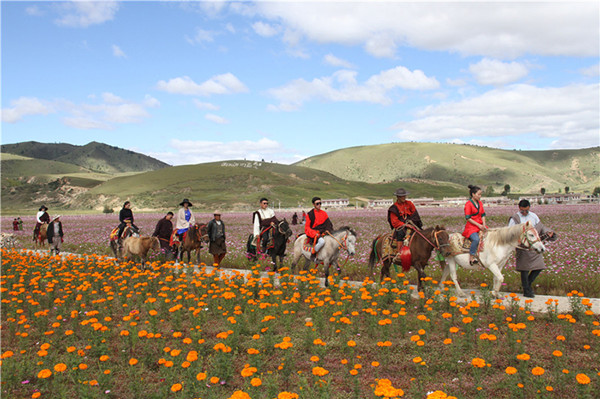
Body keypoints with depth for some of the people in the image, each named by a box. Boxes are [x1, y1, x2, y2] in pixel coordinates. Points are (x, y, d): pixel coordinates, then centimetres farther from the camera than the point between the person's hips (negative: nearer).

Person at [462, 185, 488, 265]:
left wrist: (484, 225, -1)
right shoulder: (468, 204, -8)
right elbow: (468, 218, -12)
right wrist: (478, 225, -14)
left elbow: (483, 215, 16)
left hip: (480, 225, 8)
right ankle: (471, 257, -25)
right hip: (471, 226, -8)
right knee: (476, 239, -32)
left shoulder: (480, 203, 15)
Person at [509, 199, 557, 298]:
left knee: (539, 267, 4)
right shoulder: (515, 219, -4)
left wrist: (548, 233, -3)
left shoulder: (534, 216, 11)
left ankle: (528, 283, 26)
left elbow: (541, 227, 16)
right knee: (525, 269, -2)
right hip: (523, 247, -5)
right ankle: (526, 290, 11)